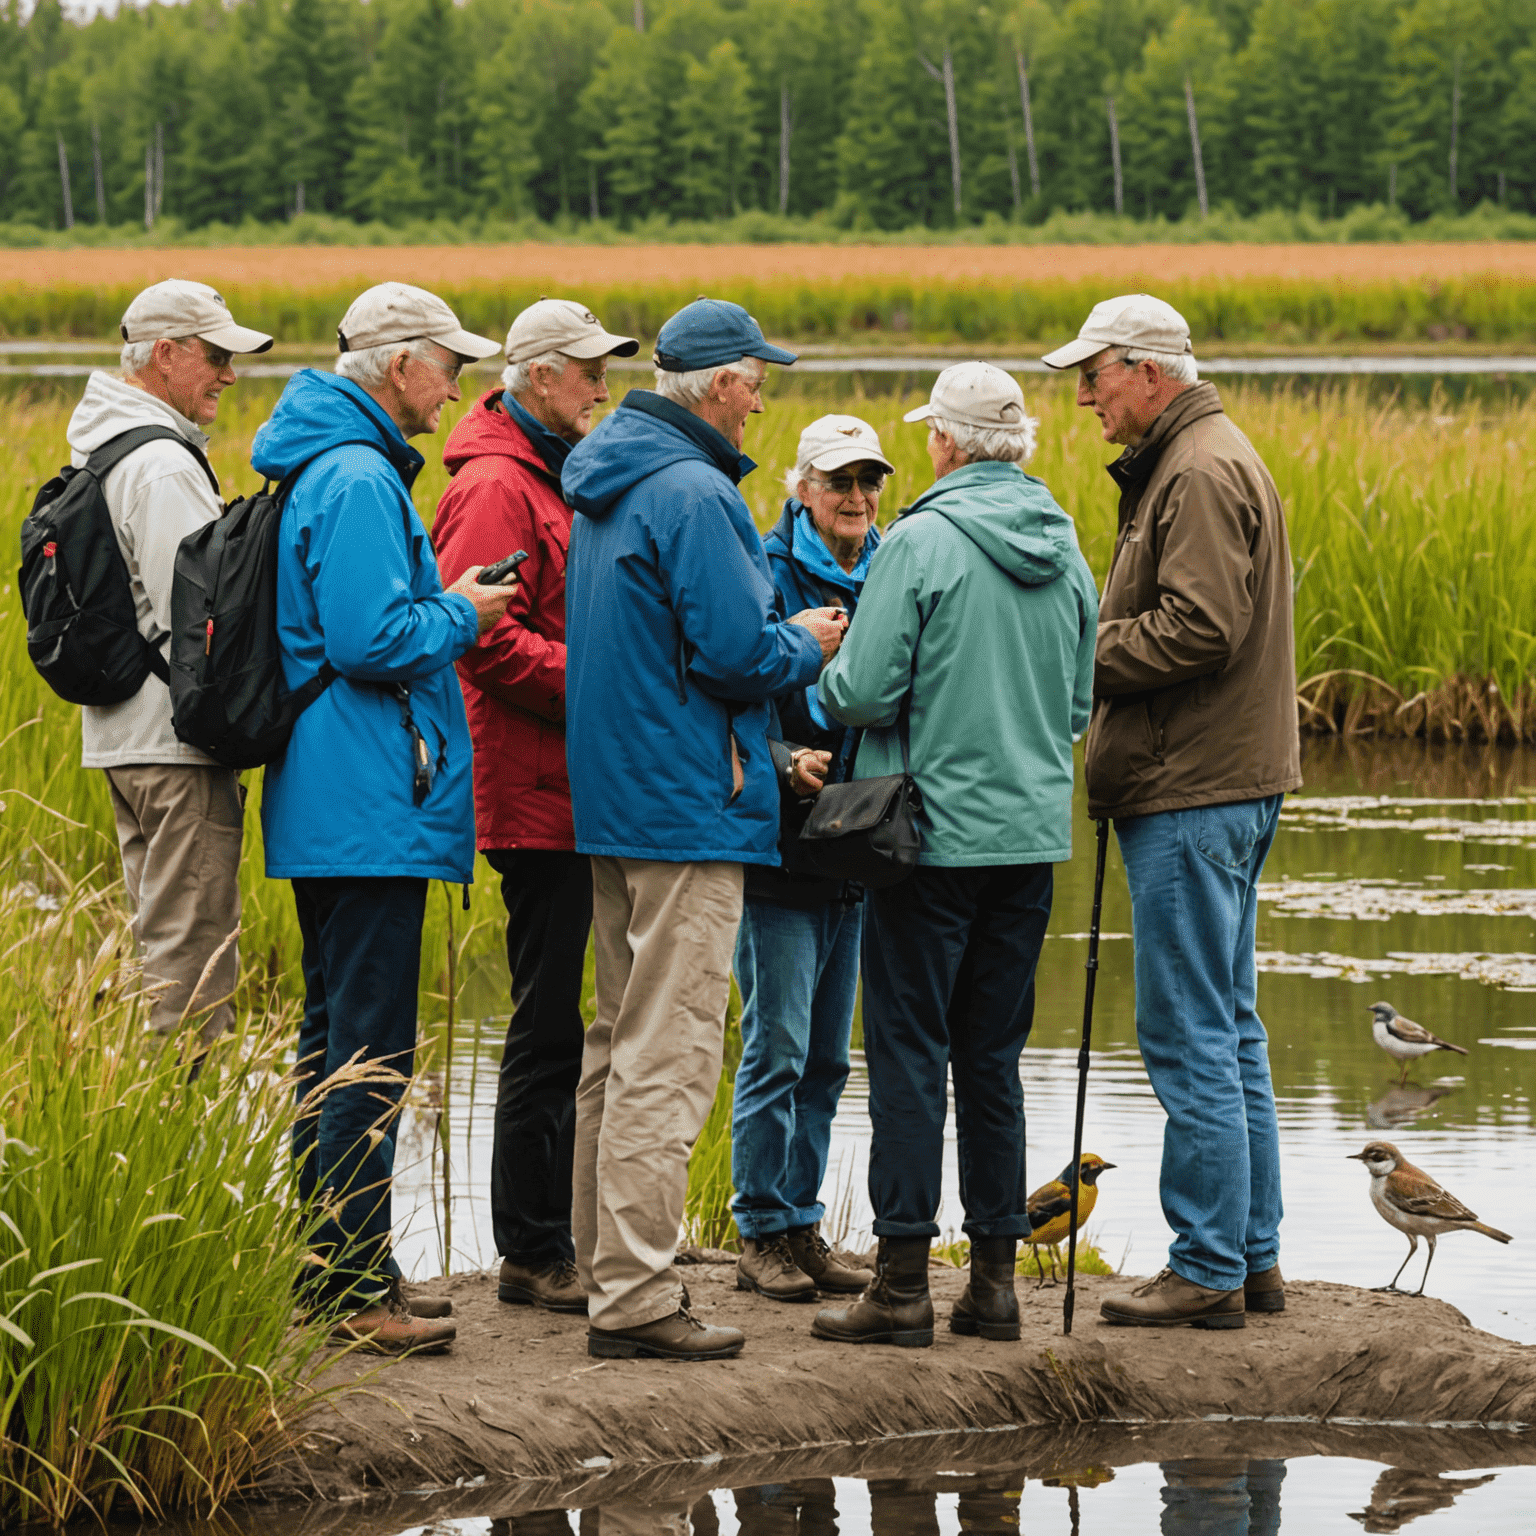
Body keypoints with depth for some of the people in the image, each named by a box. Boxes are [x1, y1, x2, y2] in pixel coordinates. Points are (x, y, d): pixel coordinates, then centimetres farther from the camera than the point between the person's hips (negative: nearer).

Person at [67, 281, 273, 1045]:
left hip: (121, 732, 10)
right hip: (174, 740, -10)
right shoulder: (164, 467, -17)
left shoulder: (100, 452, 16)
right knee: (194, 959, -8)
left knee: (159, 943, 15)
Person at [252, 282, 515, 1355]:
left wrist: (439, 607, 15)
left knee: (338, 1042, 15)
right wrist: (461, 614, -8)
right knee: (371, 1053, -10)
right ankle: (355, 1286, -10)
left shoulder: (328, 470, 17)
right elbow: (375, 642, -23)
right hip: (371, 811, -11)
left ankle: (318, 1267, 20)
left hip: (328, 811, 11)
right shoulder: (358, 481, -16)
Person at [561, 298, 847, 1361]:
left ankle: (604, 1264, 23)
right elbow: (737, 653, -21)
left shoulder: (605, 487, 14)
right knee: (668, 1056, -9)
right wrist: (804, 647, 0)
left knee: (622, 1042, 17)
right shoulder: (691, 494, -17)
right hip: (689, 806, -10)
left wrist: (779, 640, 17)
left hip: (610, 796, 10)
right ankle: (633, 1297, -11)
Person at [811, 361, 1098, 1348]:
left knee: (910, 1053, -1)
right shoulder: (1066, 553, 7)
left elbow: (863, 693, -15)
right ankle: (996, 1277, 13)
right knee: (994, 1059, 12)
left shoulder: (923, 543, -13)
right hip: (1033, 834, 6)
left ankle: (904, 1283, -2)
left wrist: (823, 670, 6)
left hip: (937, 831, -6)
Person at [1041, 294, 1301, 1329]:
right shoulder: (1208, 459, 19)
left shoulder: (1201, 474, -15)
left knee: (1191, 1036, -7)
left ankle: (1208, 1271, -4)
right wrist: (1096, 651, 8)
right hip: (1232, 785, 11)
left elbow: (1198, 631, -23)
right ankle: (1254, 1256, 19)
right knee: (1230, 1027, 14)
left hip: (1195, 796, -11)